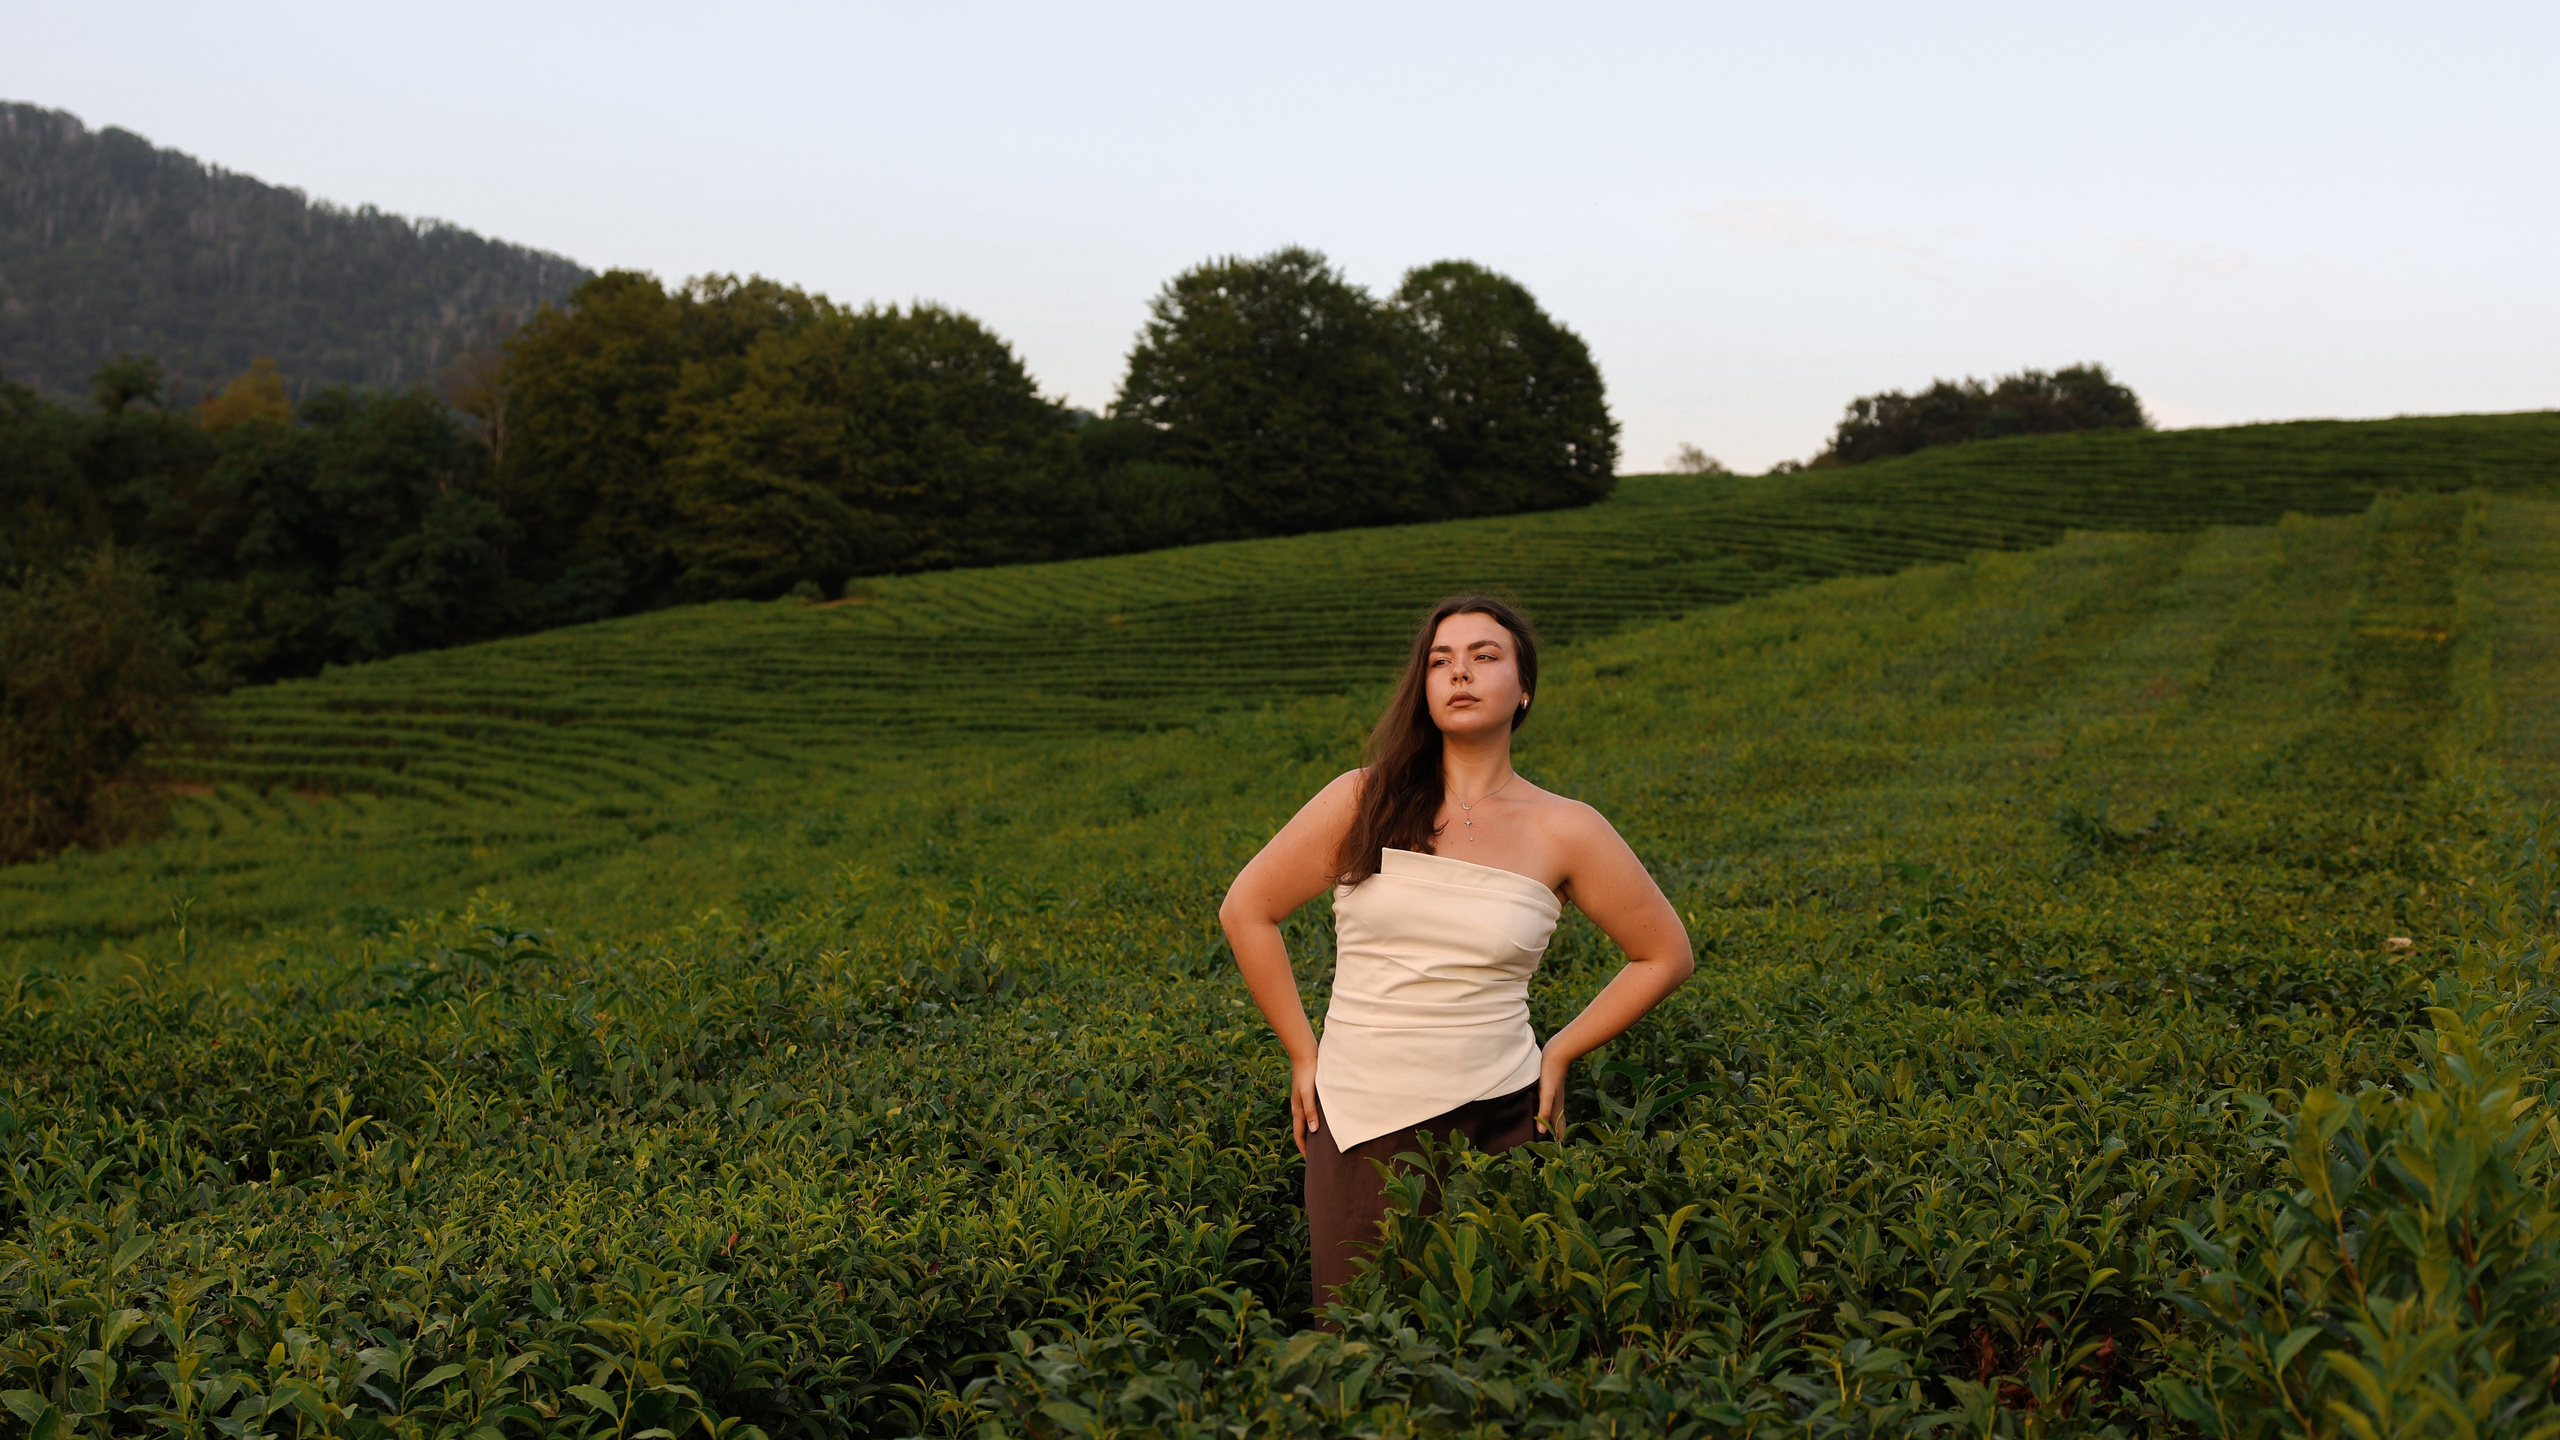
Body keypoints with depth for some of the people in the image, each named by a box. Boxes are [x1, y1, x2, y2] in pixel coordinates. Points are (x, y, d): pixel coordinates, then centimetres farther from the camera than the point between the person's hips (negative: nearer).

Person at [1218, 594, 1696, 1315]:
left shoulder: (1566, 831, 0)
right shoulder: (1365, 802, 0)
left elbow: (1665, 955, 10)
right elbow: (1246, 910, 6)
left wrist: (1560, 1054, 5)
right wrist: (1303, 1055, 5)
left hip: (1495, 1120, 0)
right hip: (1360, 1125, 1)